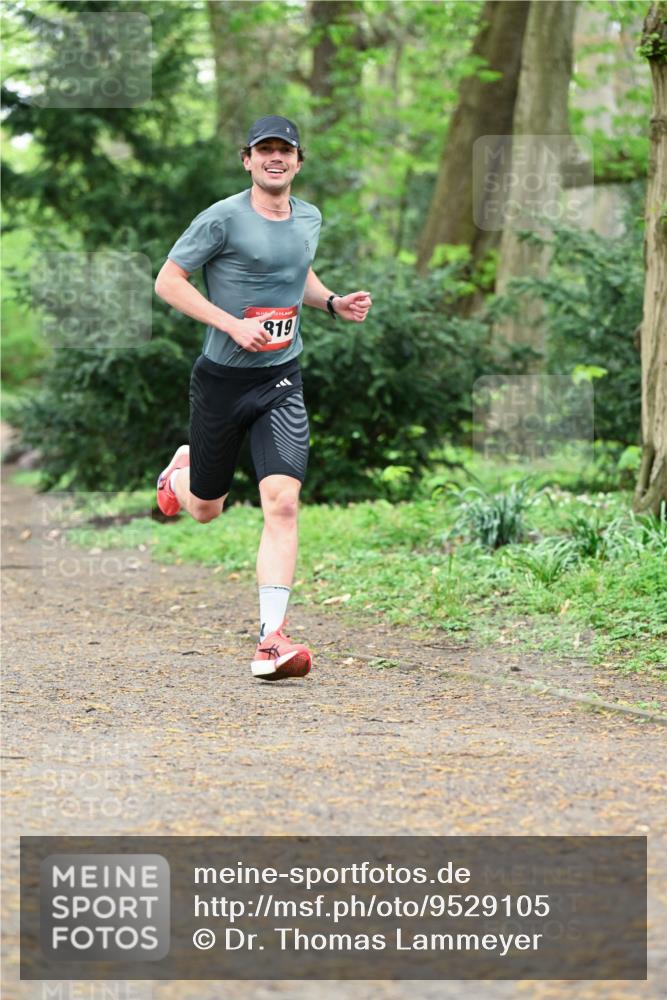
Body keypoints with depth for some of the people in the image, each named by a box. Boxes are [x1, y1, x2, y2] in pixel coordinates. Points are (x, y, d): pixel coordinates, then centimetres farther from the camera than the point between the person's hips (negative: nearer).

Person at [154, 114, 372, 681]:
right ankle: (182, 469, 52)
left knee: (282, 503, -15)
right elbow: (167, 281, -11)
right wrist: (233, 324, -20)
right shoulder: (223, 218, -11)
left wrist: (334, 304, 6)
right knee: (205, 510, 13)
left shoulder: (310, 219, 8)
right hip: (223, 378, -3)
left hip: (282, 380, 3)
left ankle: (272, 640, -17)